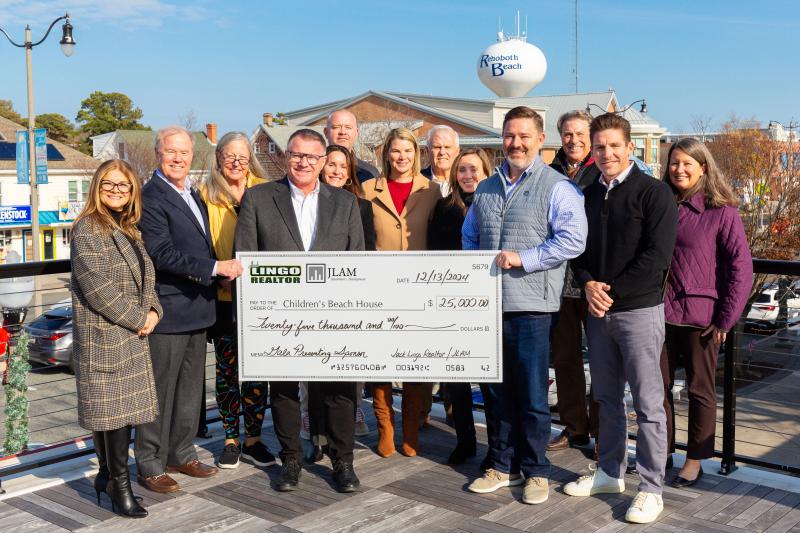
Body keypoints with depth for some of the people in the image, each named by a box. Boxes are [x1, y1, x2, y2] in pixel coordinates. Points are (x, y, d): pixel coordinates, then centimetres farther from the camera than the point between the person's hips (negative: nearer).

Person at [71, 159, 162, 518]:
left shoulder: (129, 230, 17)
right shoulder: (87, 229, -8)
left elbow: (145, 278, 18)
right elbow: (97, 287, -17)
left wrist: (154, 311, -2)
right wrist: (138, 319, -14)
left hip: (134, 334, 8)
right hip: (104, 334, -8)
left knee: (121, 408, 11)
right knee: (114, 407, -4)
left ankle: (108, 476, 22)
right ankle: (119, 483, 6)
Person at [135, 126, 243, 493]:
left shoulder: (193, 195, 15)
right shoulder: (151, 198, -13)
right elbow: (163, 254, -22)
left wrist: (223, 268, 8)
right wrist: (215, 267, -23)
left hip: (196, 310, 9)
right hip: (167, 311, -9)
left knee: (190, 388, 17)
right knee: (160, 391, 1)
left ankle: (181, 454, 30)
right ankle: (150, 465, 13)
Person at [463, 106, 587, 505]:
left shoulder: (556, 187, -4)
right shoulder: (486, 189, 16)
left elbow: (573, 239, -15)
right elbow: (469, 237, 24)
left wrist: (523, 258, -17)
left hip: (530, 305, -6)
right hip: (489, 303, 6)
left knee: (532, 394, 2)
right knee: (500, 390, 14)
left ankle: (535, 470, 17)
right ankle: (505, 465, 25)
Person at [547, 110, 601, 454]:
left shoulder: (604, 174, -3)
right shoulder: (551, 173, 9)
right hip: (558, 279, 5)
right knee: (564, 355, 11)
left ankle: (601, 430, 15)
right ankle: (574, 427, 24)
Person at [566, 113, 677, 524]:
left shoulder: (653, 193, -7)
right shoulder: (588, 195, 12)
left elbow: (657, 255, -14)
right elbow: (577, 247, 14)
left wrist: (612, 291, -14)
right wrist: (588, 285, -5)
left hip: (639, 310, -6)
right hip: (598, 311, 6)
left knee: (647, 403, -1)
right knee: (606, 398, 15)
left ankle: (651, 489, 8)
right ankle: (610, 473, 29)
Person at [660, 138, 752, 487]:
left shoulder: (721, 211, -7)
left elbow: (741, 267, -8)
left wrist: (726, 319, -11)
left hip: (701, 316, -4)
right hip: (661, 313, 4)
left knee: (700, 389, 9)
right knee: (659, 384, 11)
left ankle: (695, 461, 21)